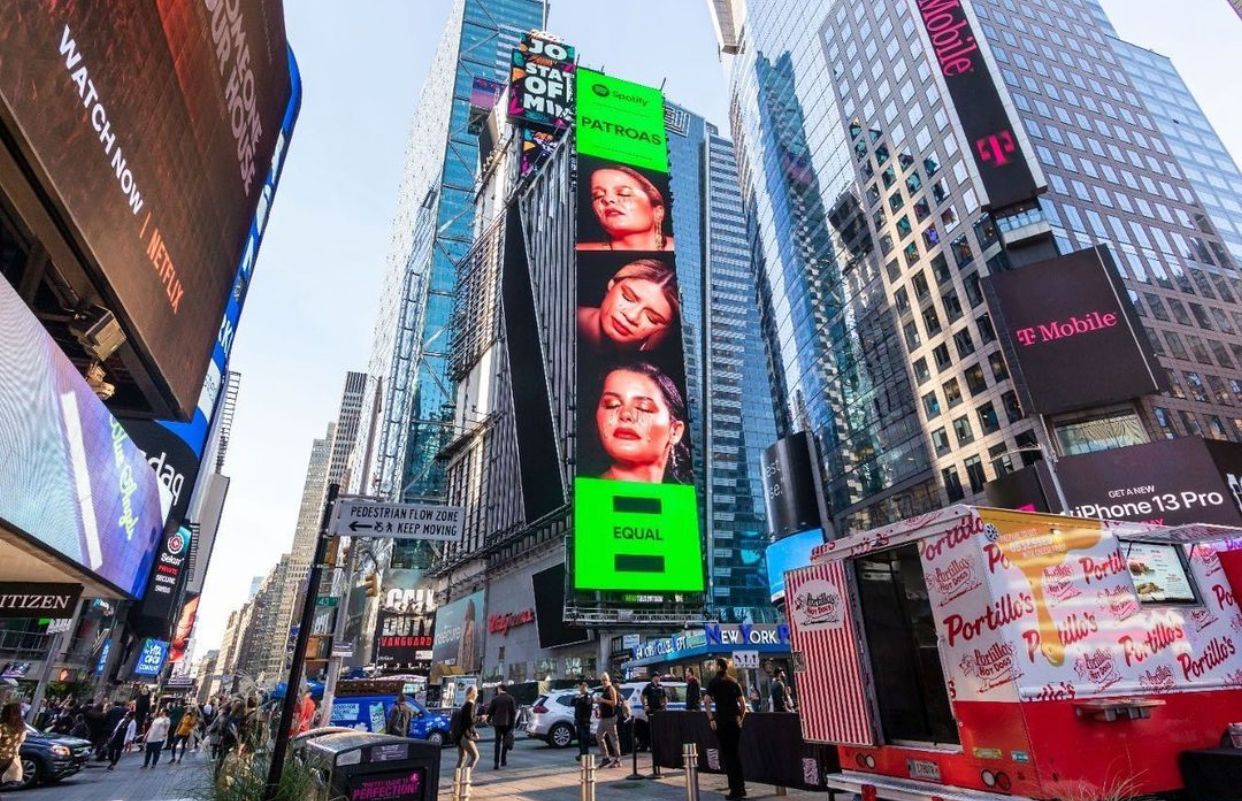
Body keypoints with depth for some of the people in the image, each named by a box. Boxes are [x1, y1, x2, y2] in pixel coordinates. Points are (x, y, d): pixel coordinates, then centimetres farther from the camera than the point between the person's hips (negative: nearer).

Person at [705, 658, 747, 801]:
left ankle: (735, 789, 2)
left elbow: (707, 701, -14)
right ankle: (741, 787, 18)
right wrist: (741, 718, 14)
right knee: (735, 753, 16)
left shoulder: (713, 682, -2)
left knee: (726, 754, 3)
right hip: (735, 721, 4)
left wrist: (711, 719, -9)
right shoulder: (734, 682, 9)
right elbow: (743, 703, 7)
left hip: (721, 721, -4)